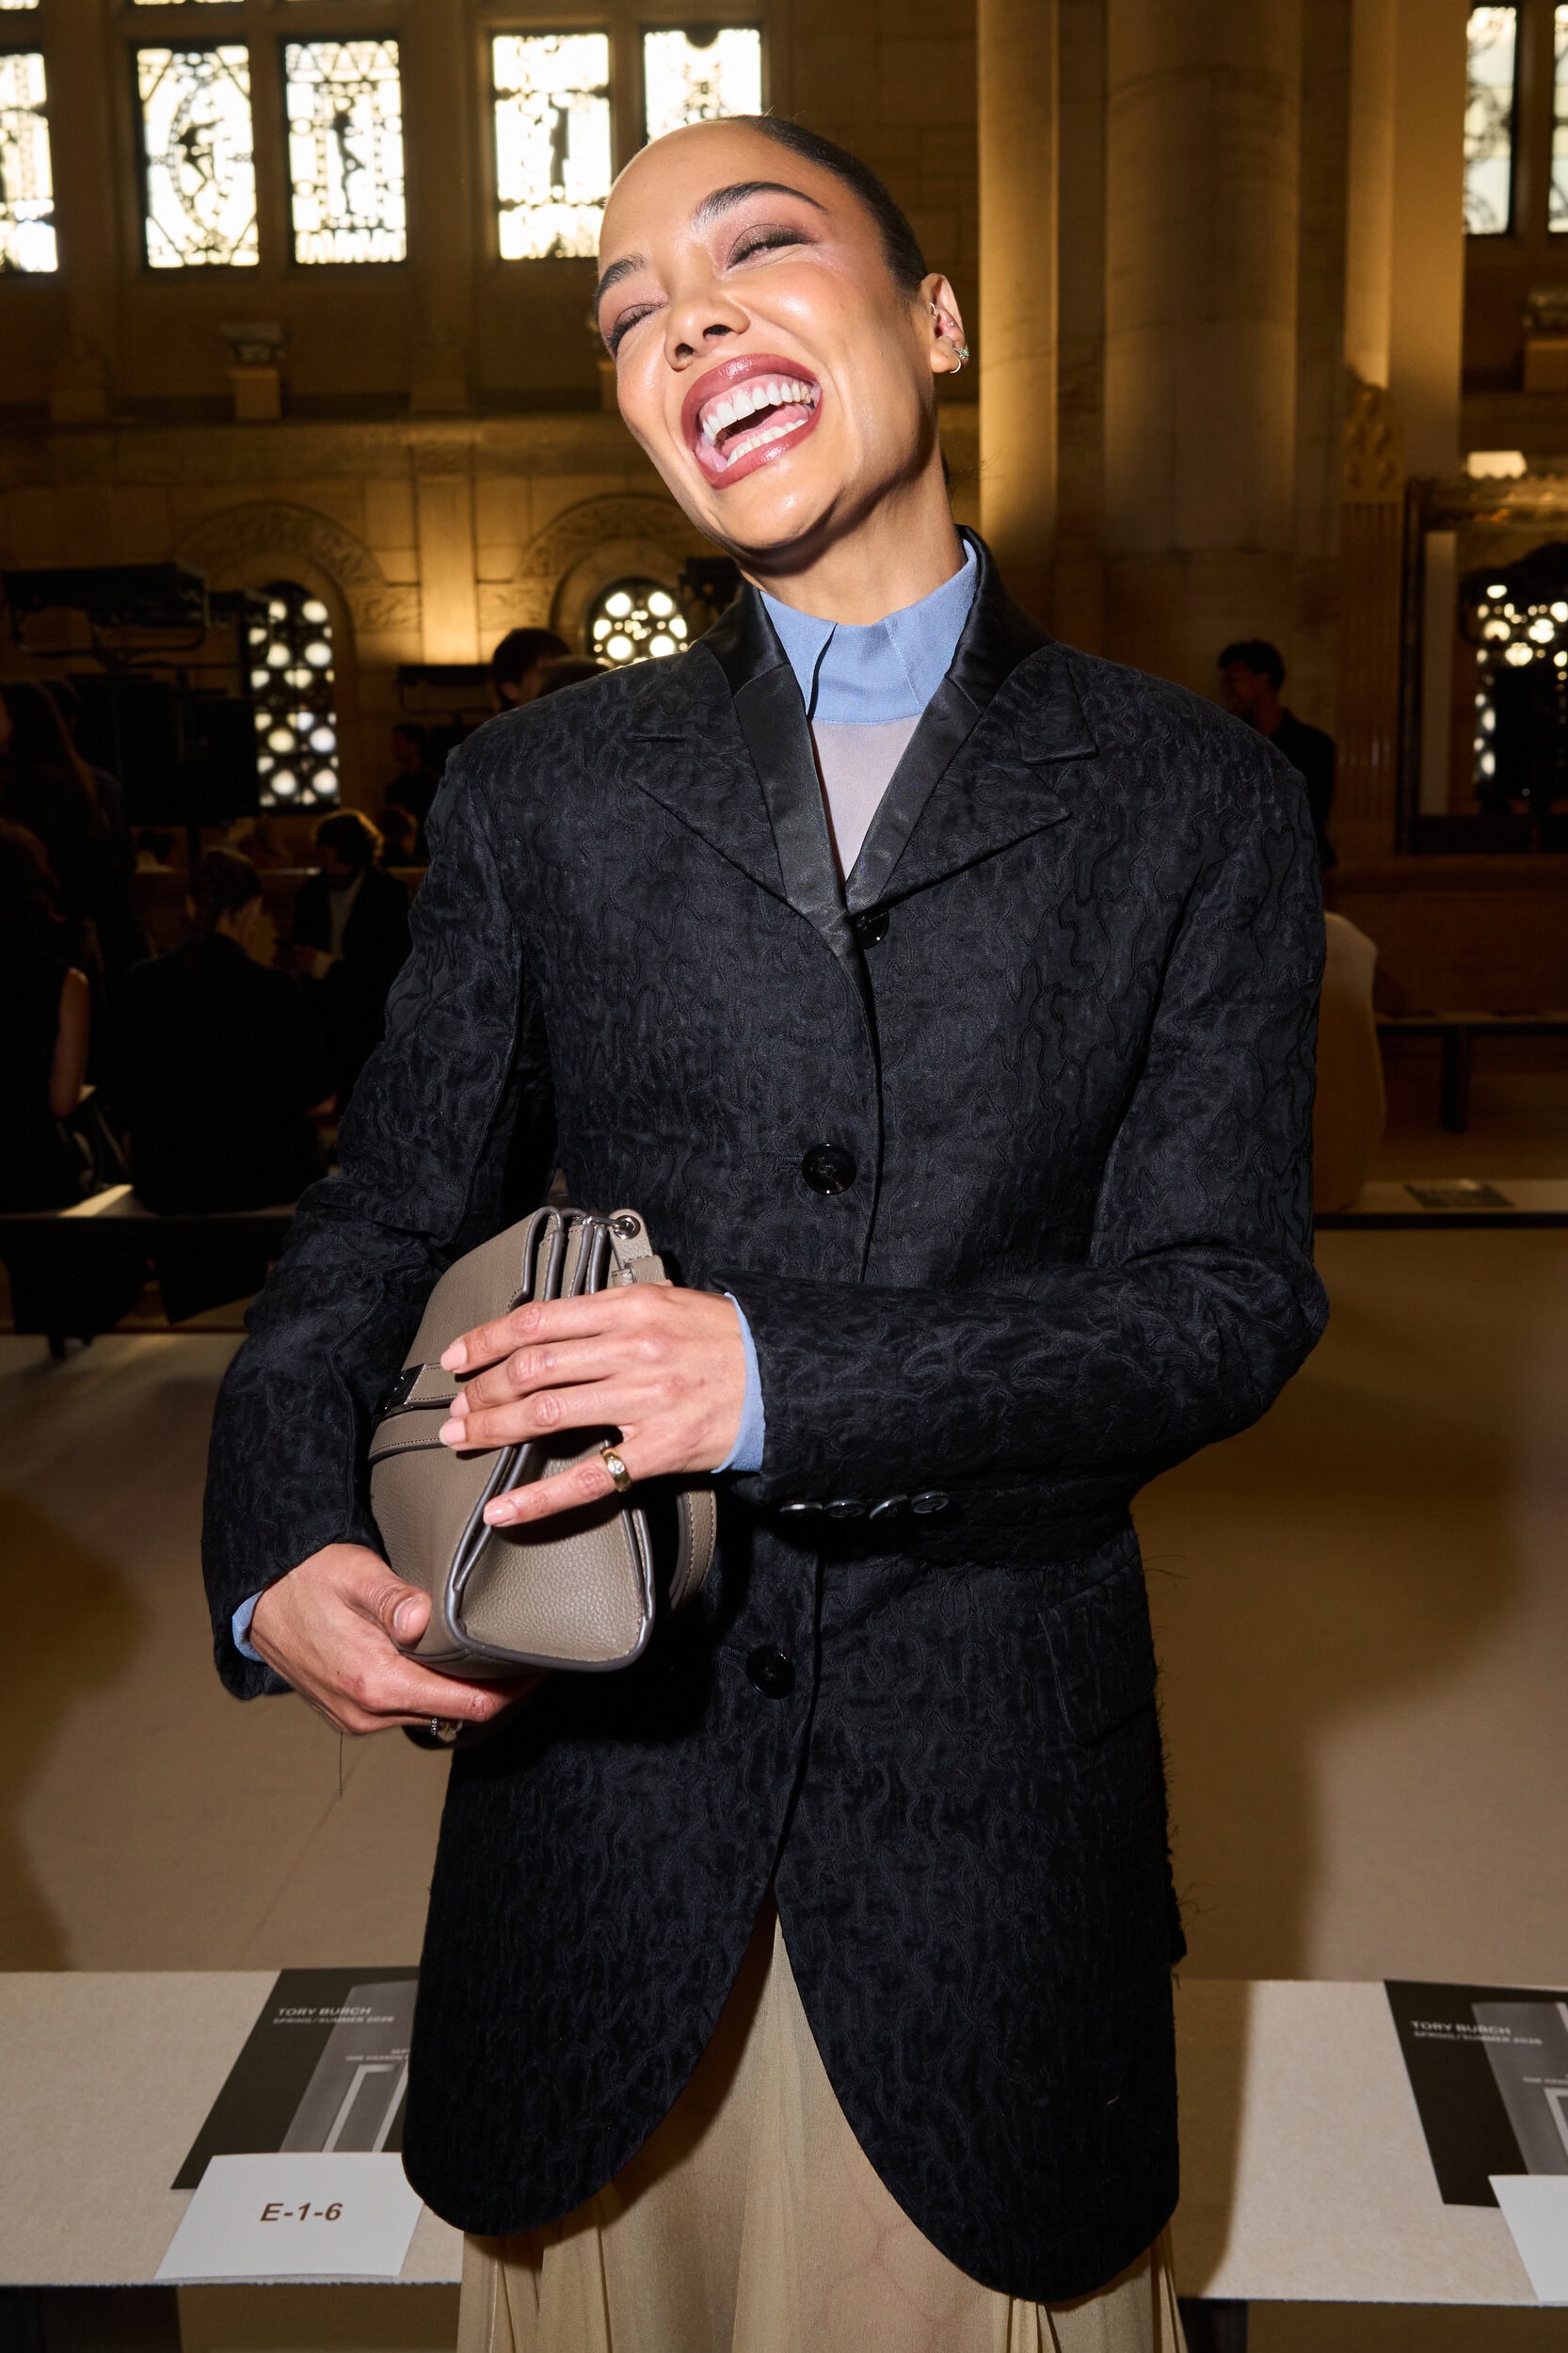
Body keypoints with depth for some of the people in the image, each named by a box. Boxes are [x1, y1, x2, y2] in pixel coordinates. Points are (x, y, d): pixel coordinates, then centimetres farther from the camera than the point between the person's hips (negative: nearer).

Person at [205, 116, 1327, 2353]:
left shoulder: (1195, 798, -1)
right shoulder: (539, 786, 4)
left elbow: (1231, 1293, -7)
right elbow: (389, 1214, 4)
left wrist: (784, 1378, -19)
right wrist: (284, 1541, -15)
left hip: (991, 1763, -1)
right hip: (598, 1732, 2)